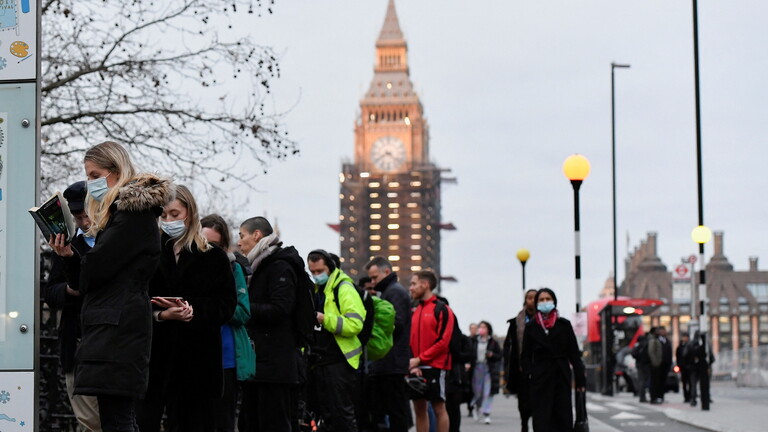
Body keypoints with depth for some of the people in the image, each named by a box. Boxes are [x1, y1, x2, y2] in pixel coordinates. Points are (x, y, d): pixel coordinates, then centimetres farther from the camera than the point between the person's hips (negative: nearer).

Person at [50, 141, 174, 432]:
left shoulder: (135, 211, -7)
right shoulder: (119, 210, 23)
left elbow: (97, 266, -16)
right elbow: (83, 281, 21)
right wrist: (69, 255, 2)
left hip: (117, 328, -10)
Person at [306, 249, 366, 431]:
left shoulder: (344, 288, -9)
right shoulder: (315, 290, 17)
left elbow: (355, 324, -21)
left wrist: (325, 319, -25)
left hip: (339, 362, -8)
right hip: (318, 361, 8)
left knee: (342, 414, -6)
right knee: (326, 414, 13)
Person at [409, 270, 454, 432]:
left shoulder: (442, 309, -5)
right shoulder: (414, 311, 15)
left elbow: (443, 341, -13)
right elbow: (410, 340, 13)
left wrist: (419, 359, -15)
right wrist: (411, 363, -5)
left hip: (435, 367, -6)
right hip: (415, 368, 6)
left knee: (439, 408, -3)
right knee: (419, 408, 7)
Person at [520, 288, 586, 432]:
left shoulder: (564, 325, 6)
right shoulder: (531, 327, 6)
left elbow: (574, 354, 5)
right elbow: (525, 356, 9)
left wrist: (580, 379, 1)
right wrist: (529, 373, -8)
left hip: (562, 377, 1)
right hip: (540, 378, -1)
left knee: (563, 416, 2)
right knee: (542, 420, -5)